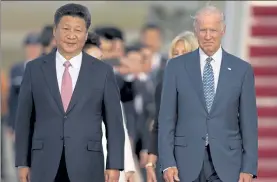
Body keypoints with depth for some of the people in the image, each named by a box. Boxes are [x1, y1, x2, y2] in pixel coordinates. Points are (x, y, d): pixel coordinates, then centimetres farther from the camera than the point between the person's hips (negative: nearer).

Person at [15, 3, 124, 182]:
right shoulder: (35, 69, 6)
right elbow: (24, 119, 9)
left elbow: (114, 122, 4)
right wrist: (22, 162, 5)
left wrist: (114, 165, -2)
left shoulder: (103, 71, 4)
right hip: (45, 167, 1)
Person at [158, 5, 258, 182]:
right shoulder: (176, 67, 4)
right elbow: (166, 119, 3)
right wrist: (167, 163, -5)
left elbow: (249, 122, 4)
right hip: (187, 161, 0)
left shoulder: (242, 69, 4)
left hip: (226, 162, 0)